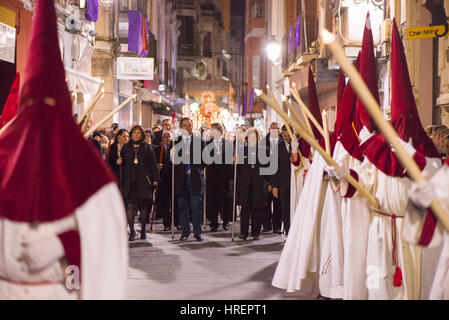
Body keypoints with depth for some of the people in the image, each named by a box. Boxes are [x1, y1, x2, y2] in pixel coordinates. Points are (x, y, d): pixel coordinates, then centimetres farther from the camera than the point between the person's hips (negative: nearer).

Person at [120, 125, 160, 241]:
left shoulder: (146, 148, 5)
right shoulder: (126, 148, 11)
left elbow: (152, 164, 3)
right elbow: (123, 163, 18)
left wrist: (155, 178, -3)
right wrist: (120, 162, -6)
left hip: (143, 180, -1)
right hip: (129, 181, 1)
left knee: (143, 205, 2)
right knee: (130, 205, -8)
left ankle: (143, 230, 14)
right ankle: (132, 231, -4)